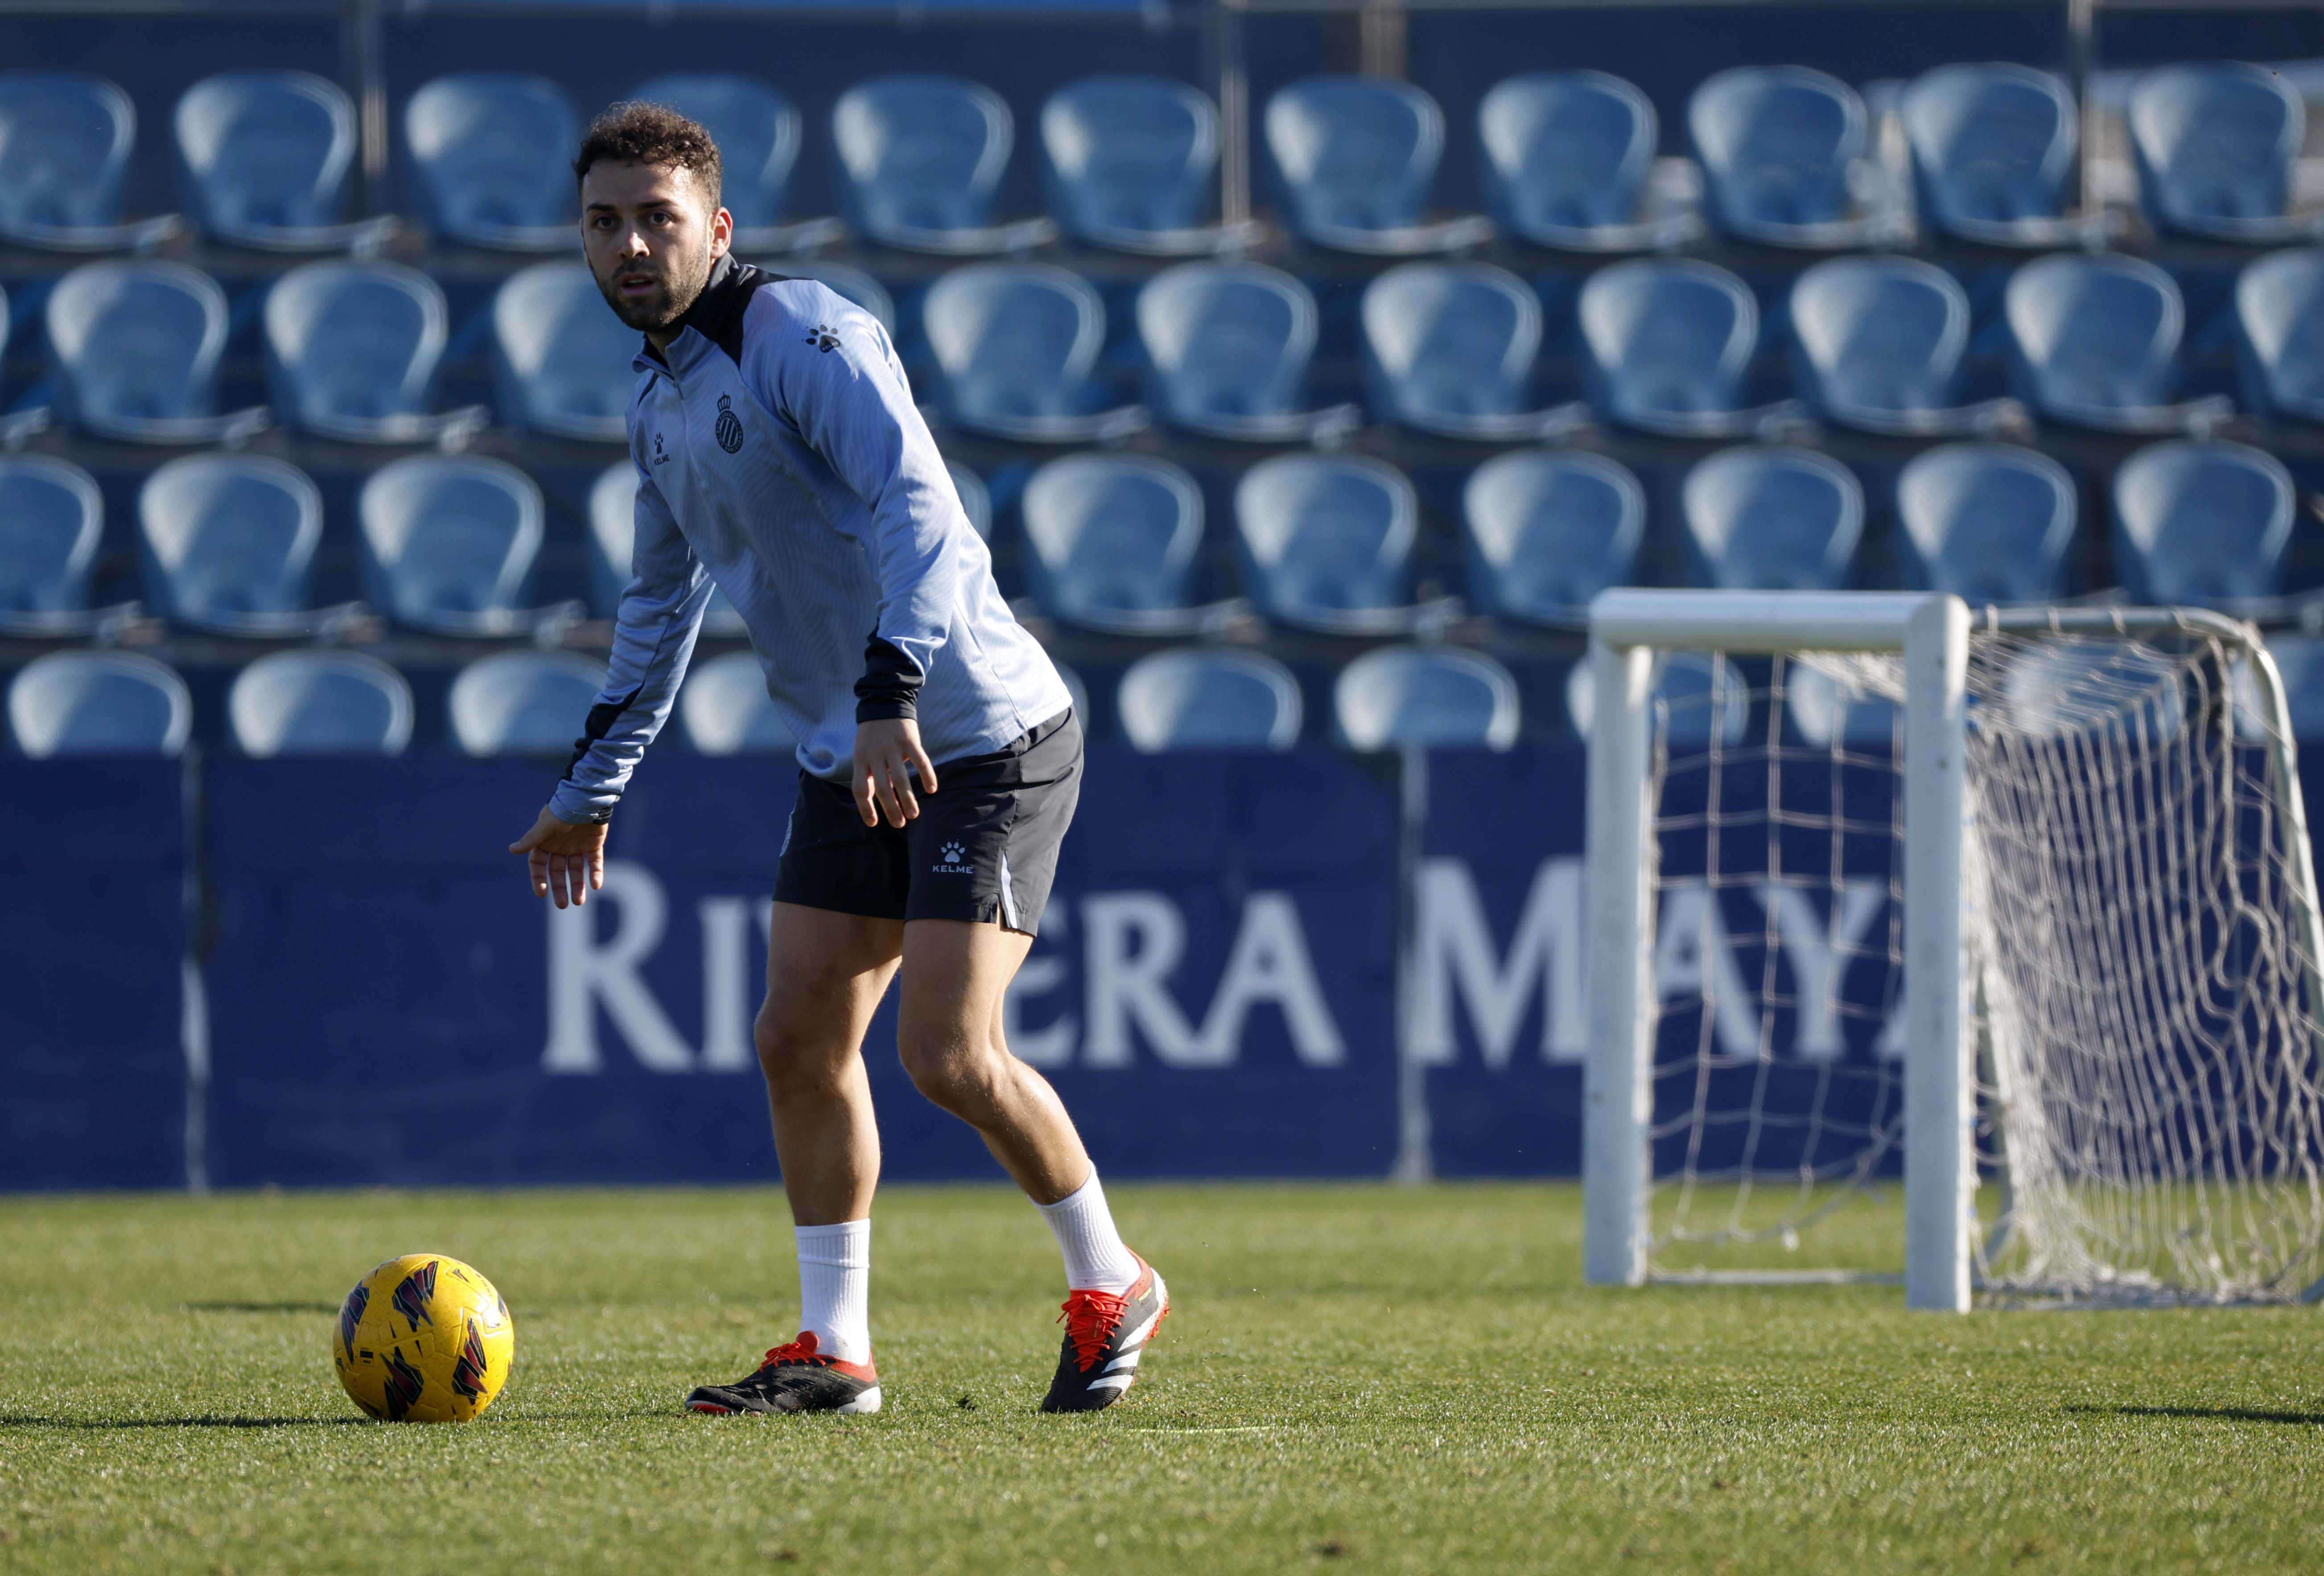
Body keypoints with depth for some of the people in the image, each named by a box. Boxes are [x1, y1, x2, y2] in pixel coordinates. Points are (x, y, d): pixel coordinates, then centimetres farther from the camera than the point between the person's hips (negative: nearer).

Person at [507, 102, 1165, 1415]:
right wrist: (591, 793, 27)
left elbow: (921, 514, -29)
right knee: (801, 1038, 4)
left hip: (982, 741, -9)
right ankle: (836, 1352, 12)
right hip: (852, 763, 9)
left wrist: (889, 693, -41)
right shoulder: (661, 401, 12)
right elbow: (662, 607, 26)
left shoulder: (805, 338, -16)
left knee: (949, 1055, -14)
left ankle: (1112, 1288, 6)